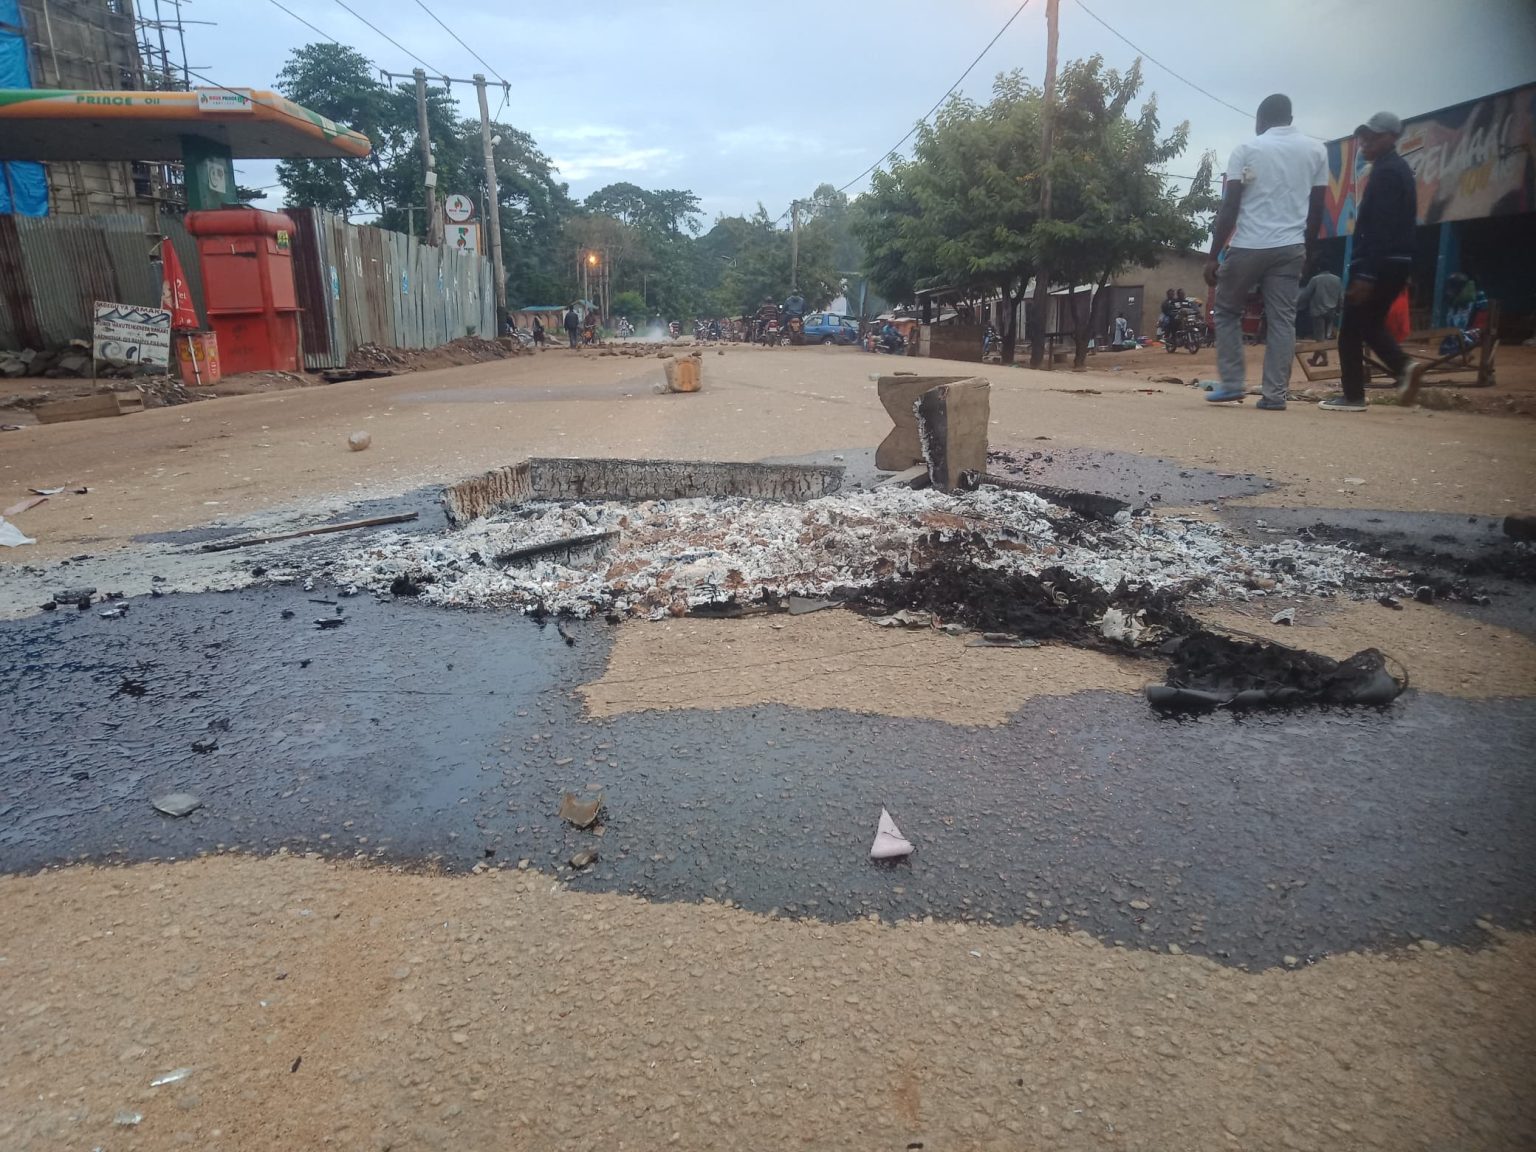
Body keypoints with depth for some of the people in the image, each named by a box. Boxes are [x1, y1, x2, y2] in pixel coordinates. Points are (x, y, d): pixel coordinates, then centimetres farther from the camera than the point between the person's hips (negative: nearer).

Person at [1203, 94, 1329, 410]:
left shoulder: (1246, 150, 2)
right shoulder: (1316, 150, 12)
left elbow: (1229, 208, -6)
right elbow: (1317, 209, 11)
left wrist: (1213, 255, -5)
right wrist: (1307, 250, 21)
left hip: (1248, 247, -3)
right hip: (1290, 248, 3)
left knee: (1227, 312, 12)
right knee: (1282, 320, 3)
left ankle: (1232, 383, 6)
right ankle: (1275, 394, -2)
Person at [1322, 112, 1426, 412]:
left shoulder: (1385, 172, -12)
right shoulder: (1400, 169, 19)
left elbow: (1380, 227, -21)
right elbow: (1400, 223, 20)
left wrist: (1366, 274, -25)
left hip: (1379, 263, -10)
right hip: (1396, 262, 10)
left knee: (1351, 329, -3)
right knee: (1371, 324, 17)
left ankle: (1353, 396, -1)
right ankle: (1404, 366, -2)